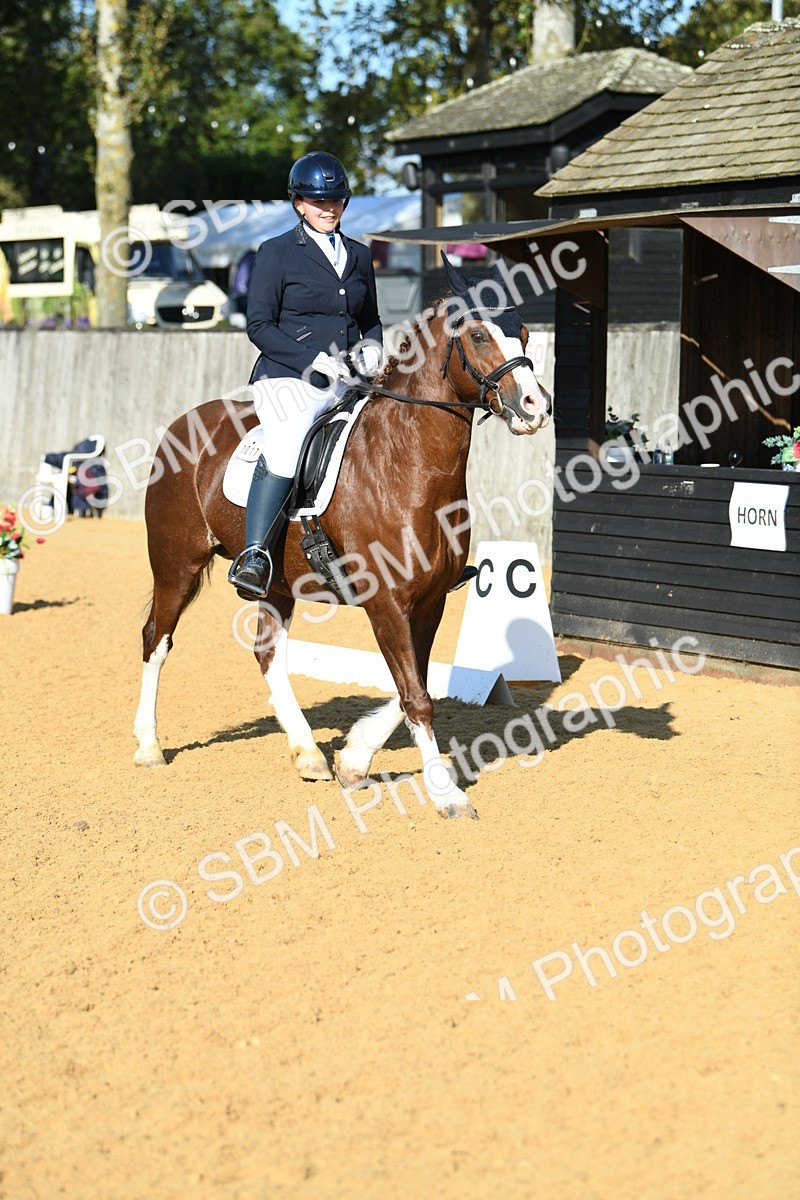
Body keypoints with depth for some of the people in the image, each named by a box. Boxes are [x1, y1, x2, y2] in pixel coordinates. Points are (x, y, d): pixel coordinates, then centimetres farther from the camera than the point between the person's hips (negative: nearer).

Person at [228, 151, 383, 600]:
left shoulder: (359, 256, 18)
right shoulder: (276, 252, 3)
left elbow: (371, 319, 27)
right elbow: (260, 326, -3)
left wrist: (372, 348, 4)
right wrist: (313, 359, -15)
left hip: (348, 382, 5)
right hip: (288, 378, -5)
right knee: (287, 444, -33)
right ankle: (254, 555, -35)